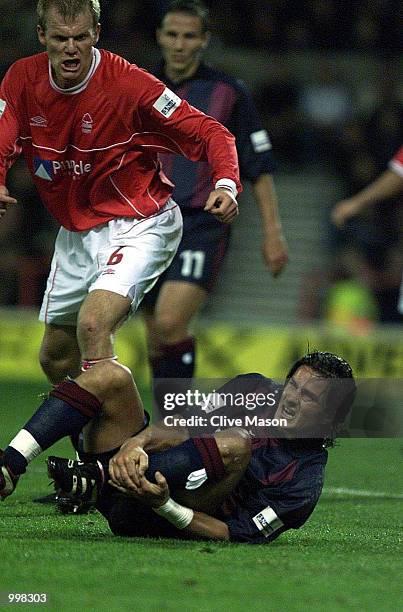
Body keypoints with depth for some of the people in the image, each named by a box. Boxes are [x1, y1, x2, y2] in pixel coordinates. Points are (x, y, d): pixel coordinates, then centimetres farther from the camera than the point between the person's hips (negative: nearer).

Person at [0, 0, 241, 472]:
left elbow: (211, 134, -18)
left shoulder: (129, 86, -22)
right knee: (55, 358, 14)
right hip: (75, 233, 7)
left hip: (139, 225, -7)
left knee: (93, 324, -29)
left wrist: (226, 184, -37)